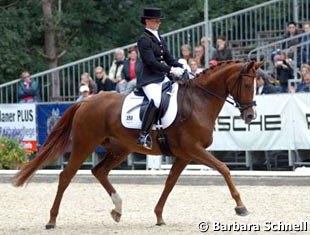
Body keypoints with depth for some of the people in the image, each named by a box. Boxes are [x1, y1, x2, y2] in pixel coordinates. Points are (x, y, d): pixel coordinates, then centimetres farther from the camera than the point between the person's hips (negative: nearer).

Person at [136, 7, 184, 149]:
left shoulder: (159, 39, 19)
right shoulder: (144, 40, -8)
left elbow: (168, 58, 20)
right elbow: (151, 62, -17)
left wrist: (180, 68, 2)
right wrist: (171, 70, -20)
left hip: (163, 78, 9)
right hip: (150, 80, -9)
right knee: (156, 100, -34)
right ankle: (144, 135, -33)